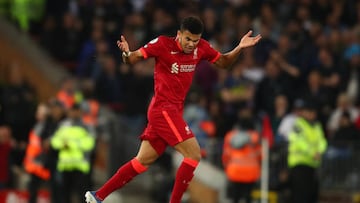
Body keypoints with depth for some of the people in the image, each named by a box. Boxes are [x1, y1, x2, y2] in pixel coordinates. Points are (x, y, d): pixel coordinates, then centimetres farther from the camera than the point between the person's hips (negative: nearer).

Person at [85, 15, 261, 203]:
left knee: (143, 161, 11)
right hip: (163, 109, -7)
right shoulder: (163, 44, -12)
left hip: (173, 111, 7)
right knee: (193, 154, -15)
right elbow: (132, 59, -10)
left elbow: (223, 62, 17)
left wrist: (239, 48, -1)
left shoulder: (201, 48, 4)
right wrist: (126, 53, -33)